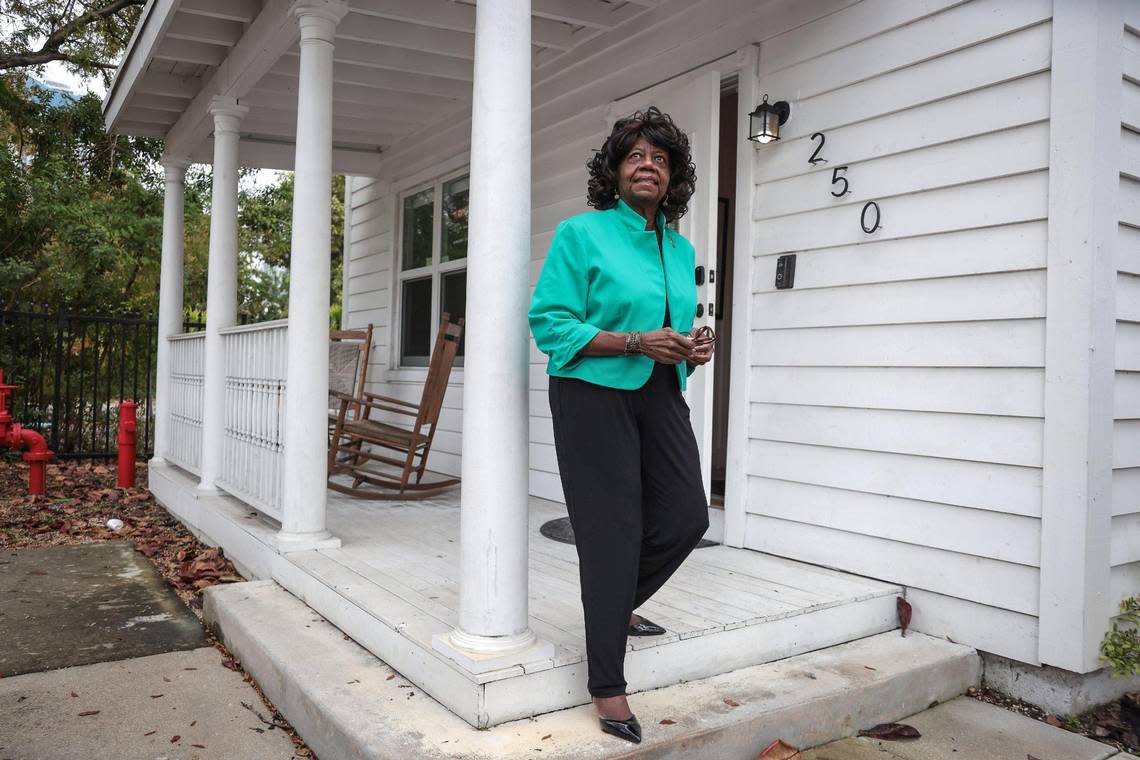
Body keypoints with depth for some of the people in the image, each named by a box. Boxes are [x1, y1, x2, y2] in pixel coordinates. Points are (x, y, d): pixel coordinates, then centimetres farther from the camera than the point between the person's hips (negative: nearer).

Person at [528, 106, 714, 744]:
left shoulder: (681, 248, 14)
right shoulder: (582, 234, -5)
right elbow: (551, 323, -12)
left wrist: (692, 348, 2)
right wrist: (635, 342, -20)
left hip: (660, 395, 7)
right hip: (594, 395, -6)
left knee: (687, 516, 0)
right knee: (612, 527, -5)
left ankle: (616, 606, 31)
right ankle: (608, 686, 8)